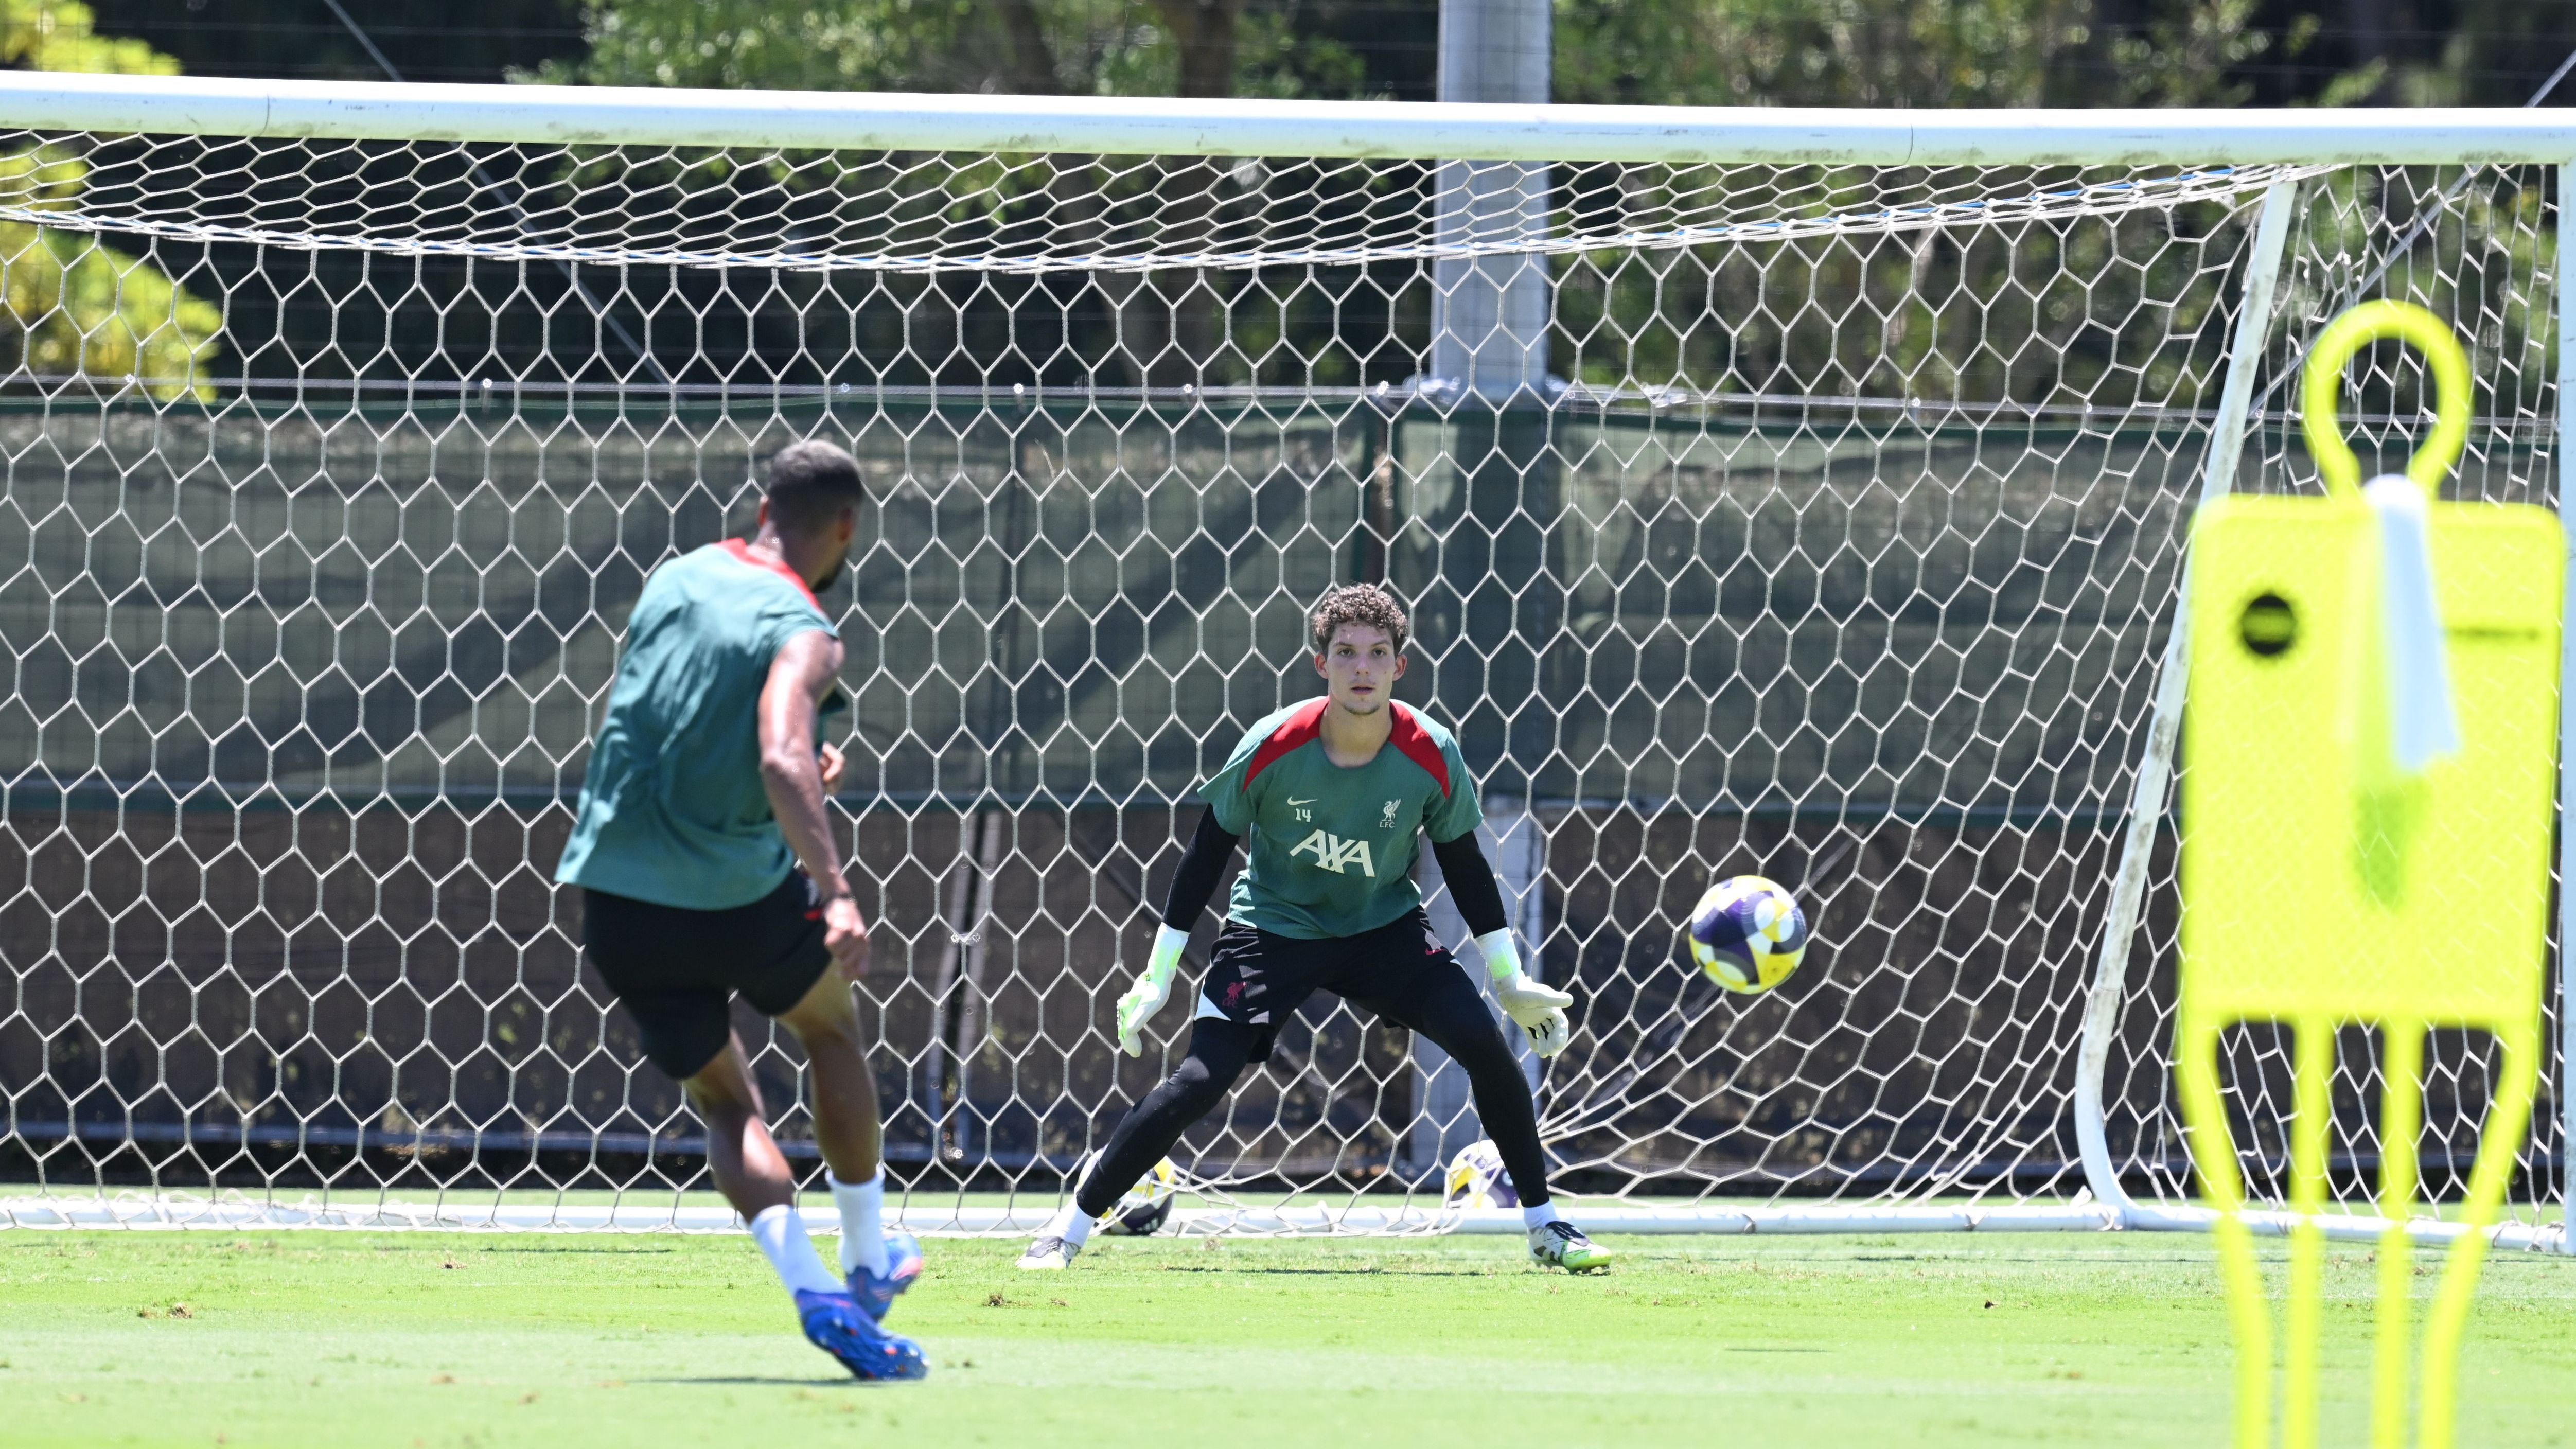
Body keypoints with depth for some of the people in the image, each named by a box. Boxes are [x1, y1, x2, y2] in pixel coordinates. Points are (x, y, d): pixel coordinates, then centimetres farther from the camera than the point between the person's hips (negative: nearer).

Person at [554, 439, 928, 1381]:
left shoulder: (674, 581, 6)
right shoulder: (803, 637, -13)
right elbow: (781, 759, -32)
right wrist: (834, 892, -39)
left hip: (616, 903, 4)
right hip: (741, 898, -4)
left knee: (724, 1099, 16)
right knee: (832, 1027, 27)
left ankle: (814, 1292, -5)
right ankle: (869, 1261, 32)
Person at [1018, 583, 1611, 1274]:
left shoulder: (1433, 757, -18)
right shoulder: (1271, 750, -23)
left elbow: (1463, 863, -2)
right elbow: (1209, 849, -10)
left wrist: (1511, 980, 2)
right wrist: (1157, 976, -8)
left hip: (1386, 926, 2)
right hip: (1273, 926, -2)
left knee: (1484, 1042, -16)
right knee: (1200, 1082, -15)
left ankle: (1544, 1224, 1)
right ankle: (1070, 1226, -2)